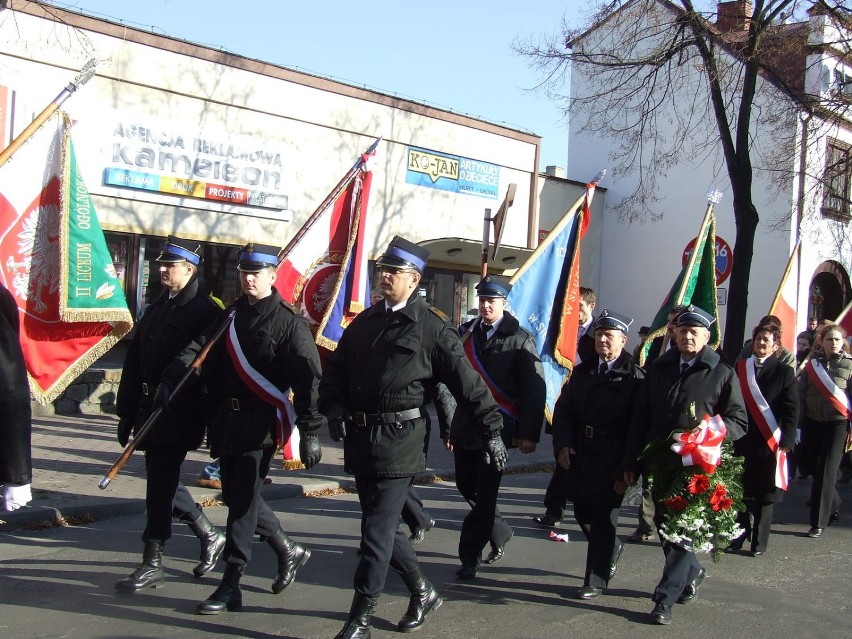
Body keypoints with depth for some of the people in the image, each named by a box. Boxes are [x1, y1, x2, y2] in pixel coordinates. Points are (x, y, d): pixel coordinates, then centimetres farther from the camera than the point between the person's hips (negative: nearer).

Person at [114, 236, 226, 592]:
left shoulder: (206, 313, -9)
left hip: (179, 416, -8)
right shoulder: (156, 309, 15)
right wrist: (127, 414, 12)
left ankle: (152, 566, 6)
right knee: (162, 482, 14)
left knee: (160, 485, -5)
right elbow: (134, 363, 15)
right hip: (150, 412, 8)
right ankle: (210, 537, 31)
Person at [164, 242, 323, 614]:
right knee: (236, 496, 14)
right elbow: (200, 348, 10)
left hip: (260, 424, -7)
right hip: (226, 421, 7)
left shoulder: (288, 321, -7)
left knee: (242, 500, -5)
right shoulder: (231, 316, 15)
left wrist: (309, 431, -16)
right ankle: (288, 551, 33)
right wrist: (174, 373, -8)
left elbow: (308, 378, -11)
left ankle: (231, 586, 4)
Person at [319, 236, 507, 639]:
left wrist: (491, 429, -7)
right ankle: (422, 592, 34)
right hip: (359, 439, 7)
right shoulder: (365, 322, 13)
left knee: (377, 532, -4)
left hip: (399, 440, -7)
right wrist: (335, 408, -1)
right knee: (383, 525, 15)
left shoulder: (432, 327, -5)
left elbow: (467, 382, -6)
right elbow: (335, 369, 16)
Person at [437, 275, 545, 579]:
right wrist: (447, 425, 8)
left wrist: (529, 433, -12)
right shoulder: (464, 334, 8)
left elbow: (535, 389, -6)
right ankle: (500, 532, 35)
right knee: (466, 485, 12)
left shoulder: (520, 339, -3)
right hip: (465, 426, 5)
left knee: (485, 492, -4)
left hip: (498, 428, -4)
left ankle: (470, 556, 8)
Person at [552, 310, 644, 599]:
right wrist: (563, 445, -4)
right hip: (580, 456, 6)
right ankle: (611, 550, 42)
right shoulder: (582, 372, 10)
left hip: (612, 462, -6)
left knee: (603, 519, 0)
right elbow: (563, 409, 10)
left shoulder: (634, 377, -8)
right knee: (583, 513, 15)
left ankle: (596, 580, 12)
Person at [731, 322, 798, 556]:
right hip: (741, 440, 2)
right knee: (739, 491, 5)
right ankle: (737, 536, 17)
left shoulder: (784, 372, 1)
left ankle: (759, 542, 13)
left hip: (769, 443, -2)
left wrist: (786, 441, -13)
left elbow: (792, 410, -4)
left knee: (764, 494, 4)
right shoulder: (739, 368, 8)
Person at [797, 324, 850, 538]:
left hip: (837, 424, -3)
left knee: (826, 471, -7)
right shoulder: (812, 364, 8)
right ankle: (833, 507, 34)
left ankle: (818, 522, -1)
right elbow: (800, 394, 8)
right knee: (817, 469, 11)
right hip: (813, 423, 4)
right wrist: (799, 422, 3)